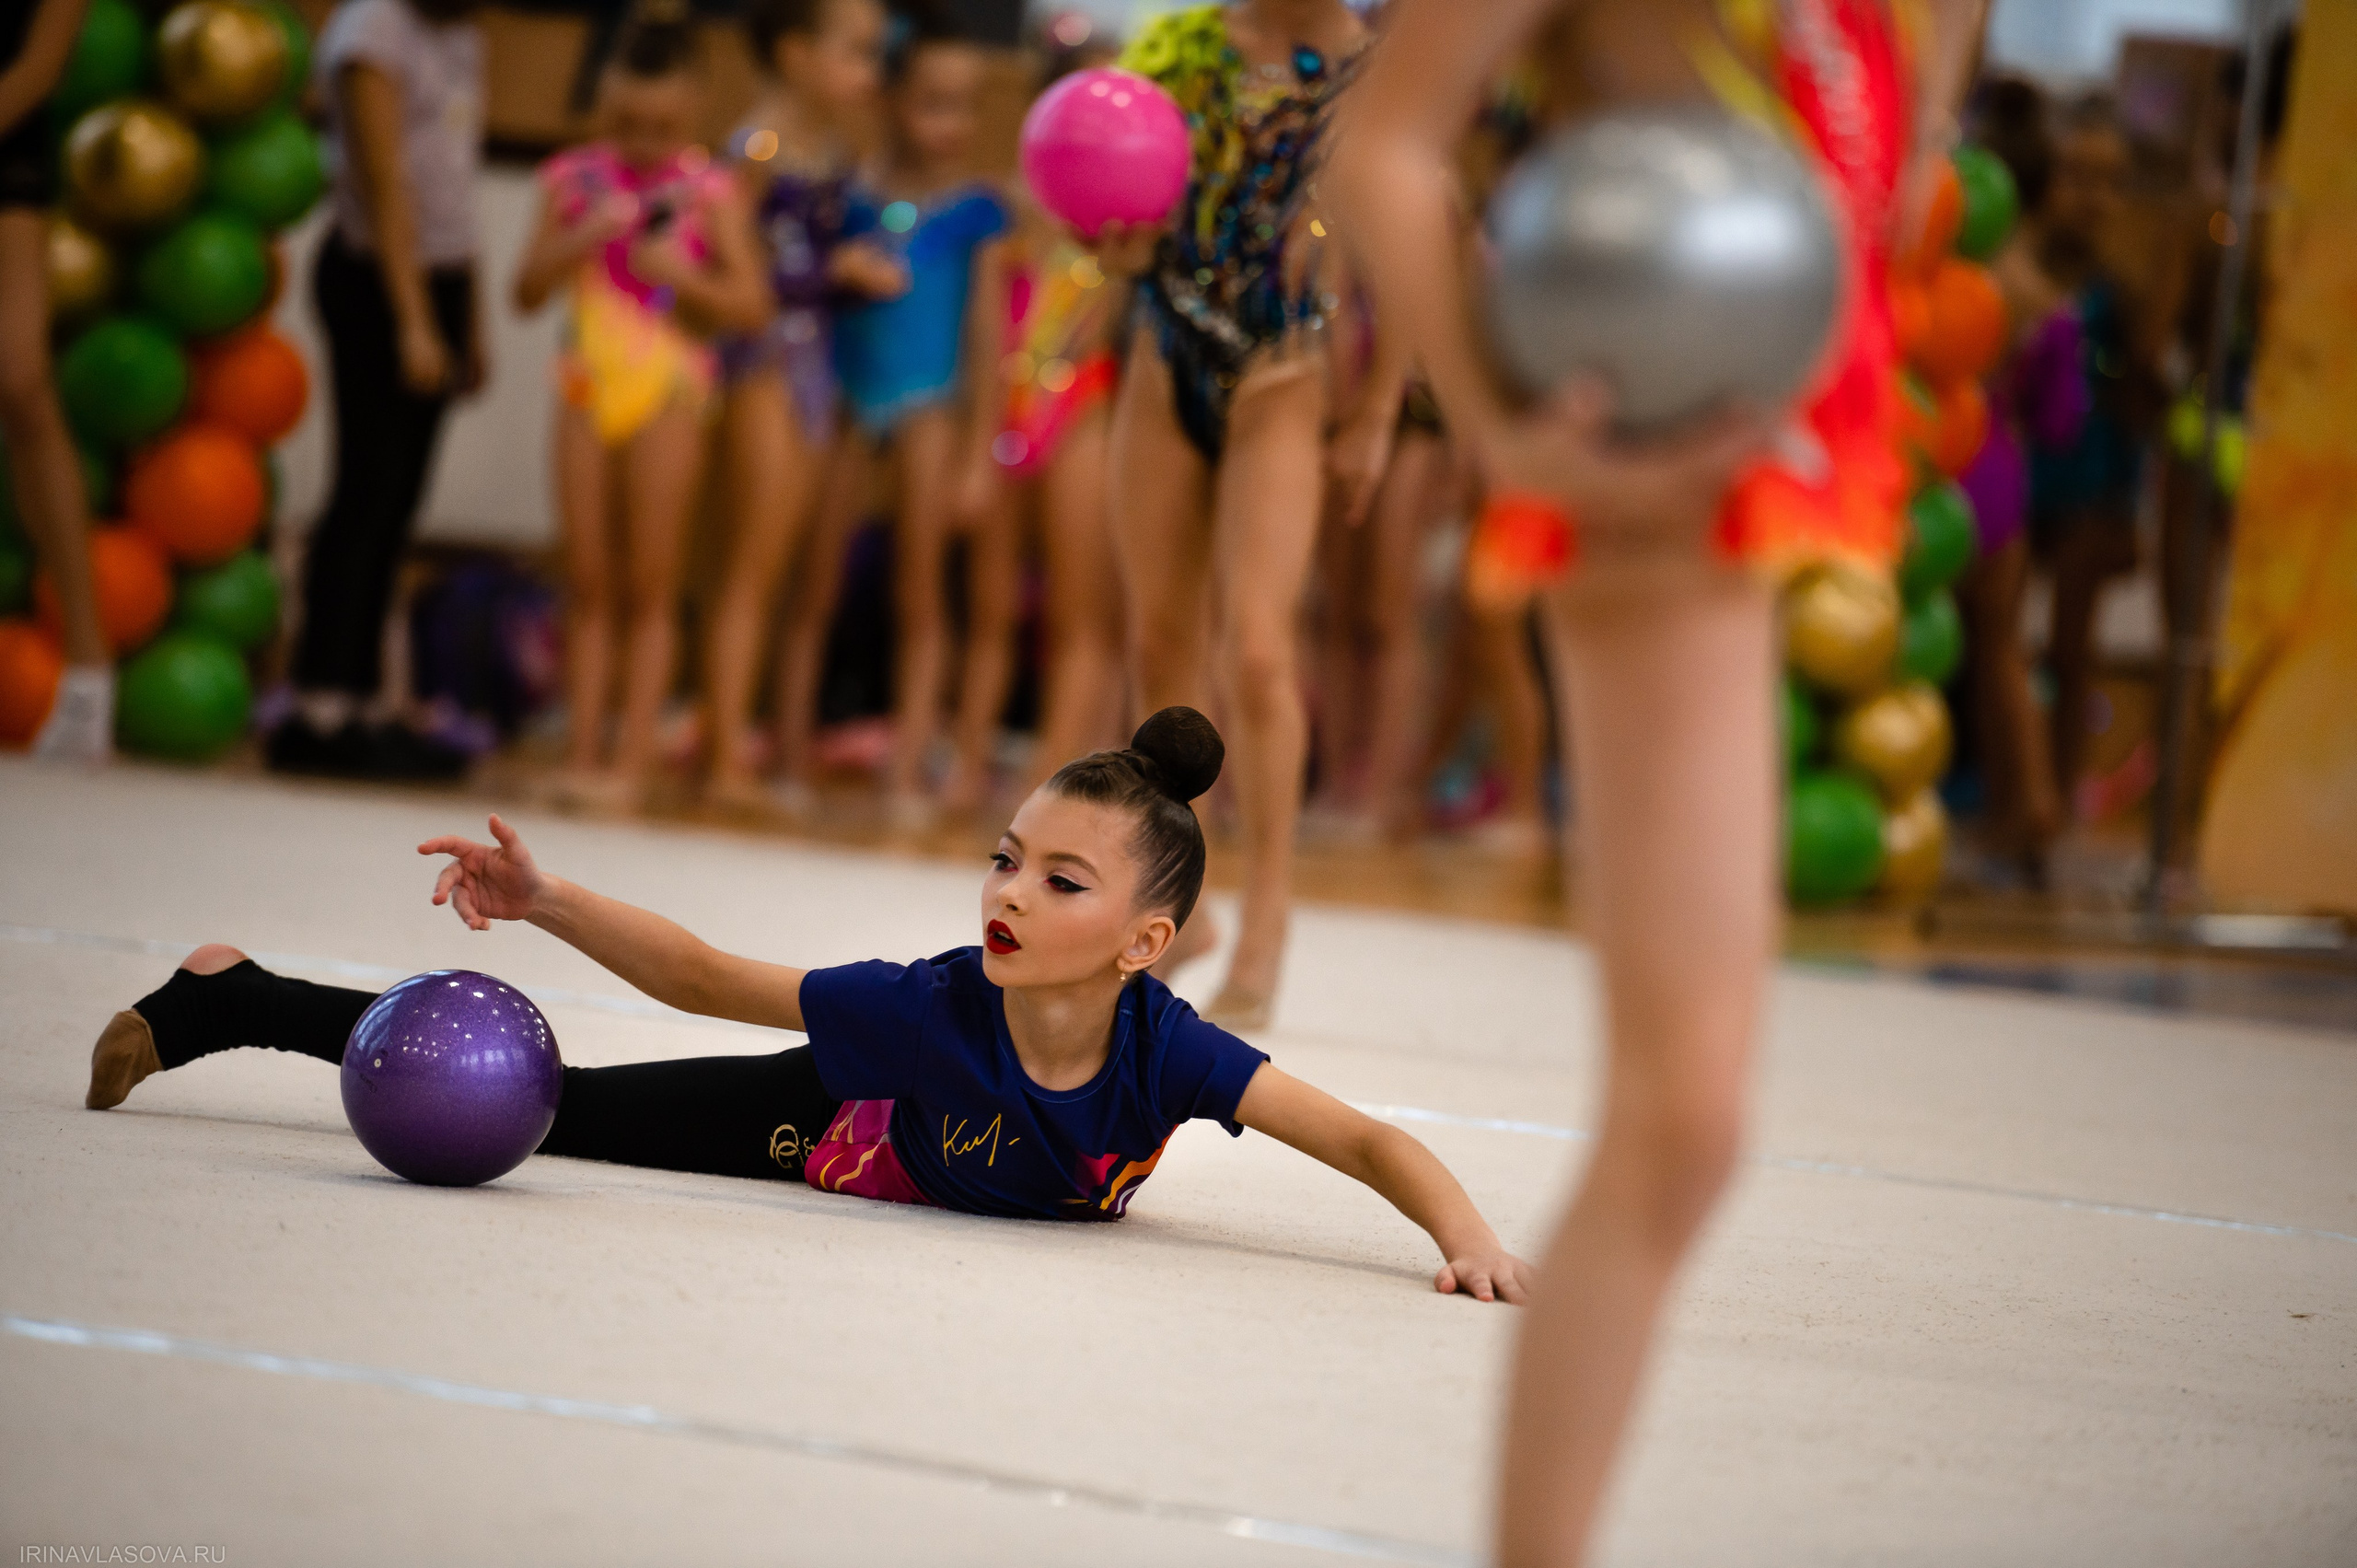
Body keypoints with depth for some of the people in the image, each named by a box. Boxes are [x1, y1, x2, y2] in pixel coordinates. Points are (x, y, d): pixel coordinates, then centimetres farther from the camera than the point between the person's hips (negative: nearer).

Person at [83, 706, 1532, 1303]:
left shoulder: (1167, 1053, -40)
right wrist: (547, 903, -37)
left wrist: (1469, 1237, -55)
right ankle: (230, 1002, 37)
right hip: (835, 1125, -1)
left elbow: (1371, 1141, -39)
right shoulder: (931, 1007, -41)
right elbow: (708, 979, -29)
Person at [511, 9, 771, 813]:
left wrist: (685, 274, -21)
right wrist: (582, 236, -17)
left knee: (651, 587, 1)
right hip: (590, 384, 3)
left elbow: (751, 304, -7)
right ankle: (582, 752, 9)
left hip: (667, 391, -3)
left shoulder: (708, 191, -4)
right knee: (589, 585, 6)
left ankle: (632, 758, 3)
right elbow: (528, 290, -3)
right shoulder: (577, 179, 2)